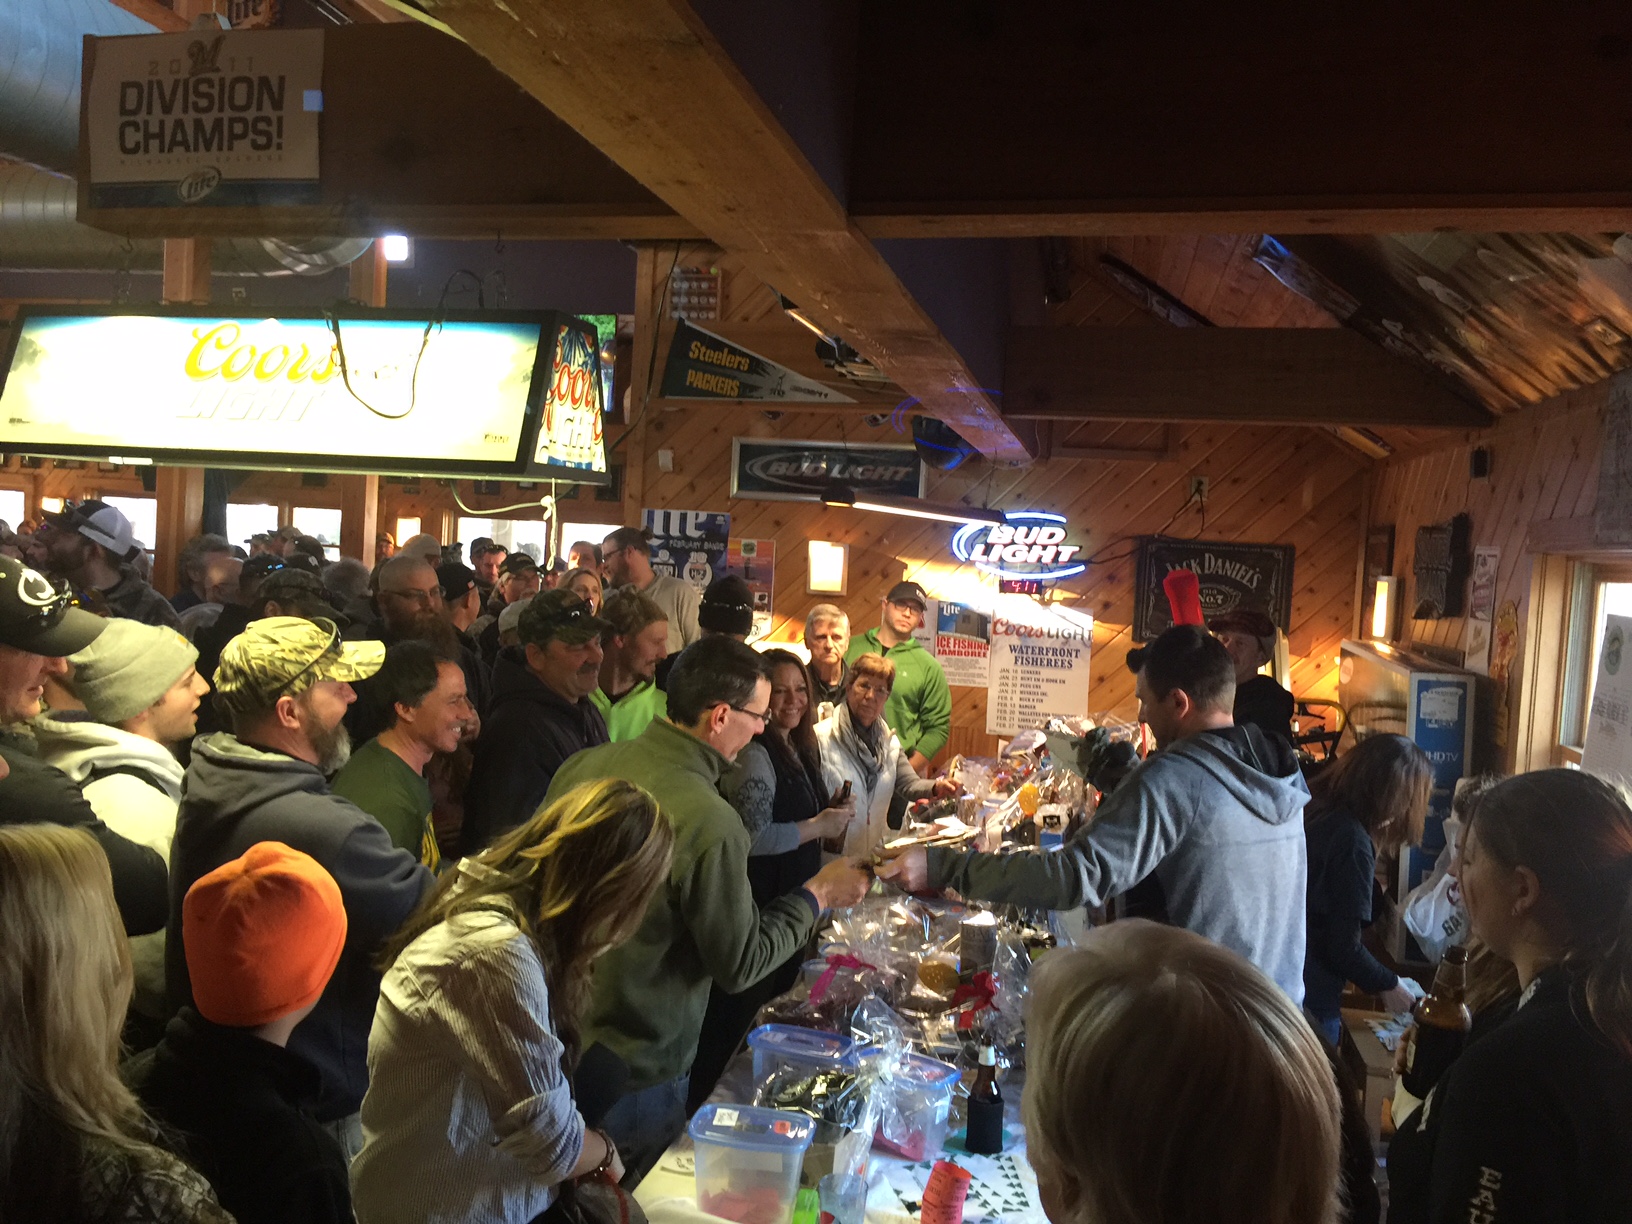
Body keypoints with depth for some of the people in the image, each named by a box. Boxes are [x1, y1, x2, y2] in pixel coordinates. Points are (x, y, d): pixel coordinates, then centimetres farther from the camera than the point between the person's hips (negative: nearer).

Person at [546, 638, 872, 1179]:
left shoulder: (581, 765, -8)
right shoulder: (710, 822, -29)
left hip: (552, 1037, 7)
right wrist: (817, 895, -5)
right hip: (634, 1073, -6)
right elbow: (740, 963, -18)